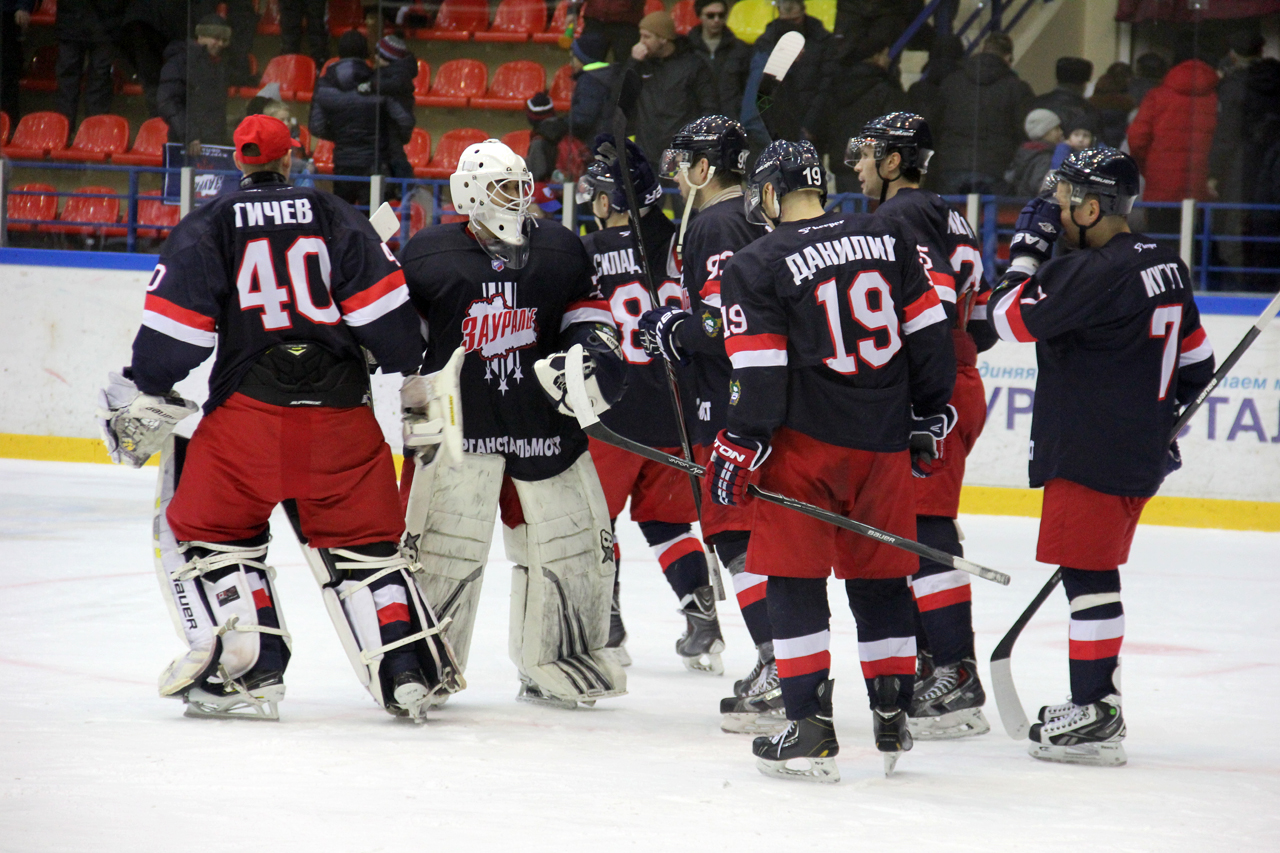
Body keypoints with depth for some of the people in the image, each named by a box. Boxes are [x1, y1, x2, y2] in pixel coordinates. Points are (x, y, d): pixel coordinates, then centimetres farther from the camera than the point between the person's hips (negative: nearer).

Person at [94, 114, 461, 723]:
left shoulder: (207, 227, 6)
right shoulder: (337, 219, 11)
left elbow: (176, 327, -2)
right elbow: (384, 312, 3)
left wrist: (140, 402, 9)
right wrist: (418, 376, 16)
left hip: (249, 407, -2)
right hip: (341, 412, 2)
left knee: (202, 529, 12)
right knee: (363, 542, 14)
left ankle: (244, 670, -2)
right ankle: (408, 672, 4)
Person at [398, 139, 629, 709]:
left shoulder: (559, 249, 8)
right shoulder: (429, 255, -2)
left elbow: (587, 308, 18)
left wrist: (595, 347, 0)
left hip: (544, 421, 4)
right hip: (458, 421, -3)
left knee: (573, 542, 5)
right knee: (442, 547, -6)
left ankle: (556, 662, 20)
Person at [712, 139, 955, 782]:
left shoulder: (757, 266, -7)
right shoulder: (888, 240, 5)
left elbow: (759, 377, -11)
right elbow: (928, 336, 8)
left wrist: (739, 452, -2)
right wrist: (929, 416, 17)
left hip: (806, 440, -4)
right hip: (885, 440, 4)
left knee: (795, 579, 2)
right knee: (881, 578, 14)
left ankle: (810, 729, -4)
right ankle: (892, 724, 19)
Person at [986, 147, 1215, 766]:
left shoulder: (1094, 272, -19)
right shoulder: (1164, 265, 11)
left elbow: (1010, 318, -18)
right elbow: (1195, 360, 19)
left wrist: (1029, 247, -6)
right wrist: (1163, 422, 29)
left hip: (1090, 454, -10)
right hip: (1141, 453, 10)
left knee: (1087, 574, -7)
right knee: (1095, 573, 16)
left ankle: (1094, 719, -7)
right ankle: (1097, 703, 22)